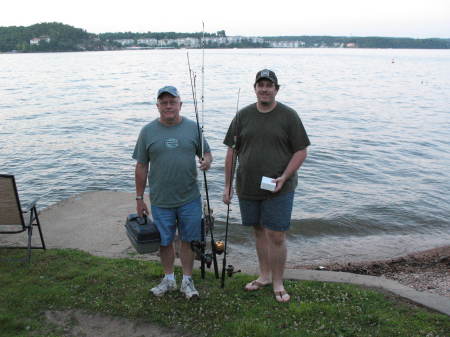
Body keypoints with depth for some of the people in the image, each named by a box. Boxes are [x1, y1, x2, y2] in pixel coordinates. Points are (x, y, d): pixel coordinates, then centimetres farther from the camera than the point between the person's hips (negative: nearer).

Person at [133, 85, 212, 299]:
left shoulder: (193, 128, 1)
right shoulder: (148, 131, 0)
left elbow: (206, 153, 10)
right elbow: (141, 166, 3)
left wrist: (207, 161, -16)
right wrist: (139, 198, 4)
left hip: (190, 199, 0)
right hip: (160, 201, 0)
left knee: (188, 240, 10)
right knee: (165, 241, 13)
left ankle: (187, 281, 27)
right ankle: (169, 279, 32)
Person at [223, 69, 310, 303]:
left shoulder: (289, 116, -3)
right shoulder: (243, 115, 5)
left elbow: (301, 151, -3)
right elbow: (232, 151, 7)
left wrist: (284, 177, -15)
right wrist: (227, 185, 4)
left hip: (279, 189, -3)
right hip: (248, 188, 3)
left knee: (276, 236, -2)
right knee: (259, 231, 15)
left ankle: (278, 283, 15)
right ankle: (264, 276, 31)